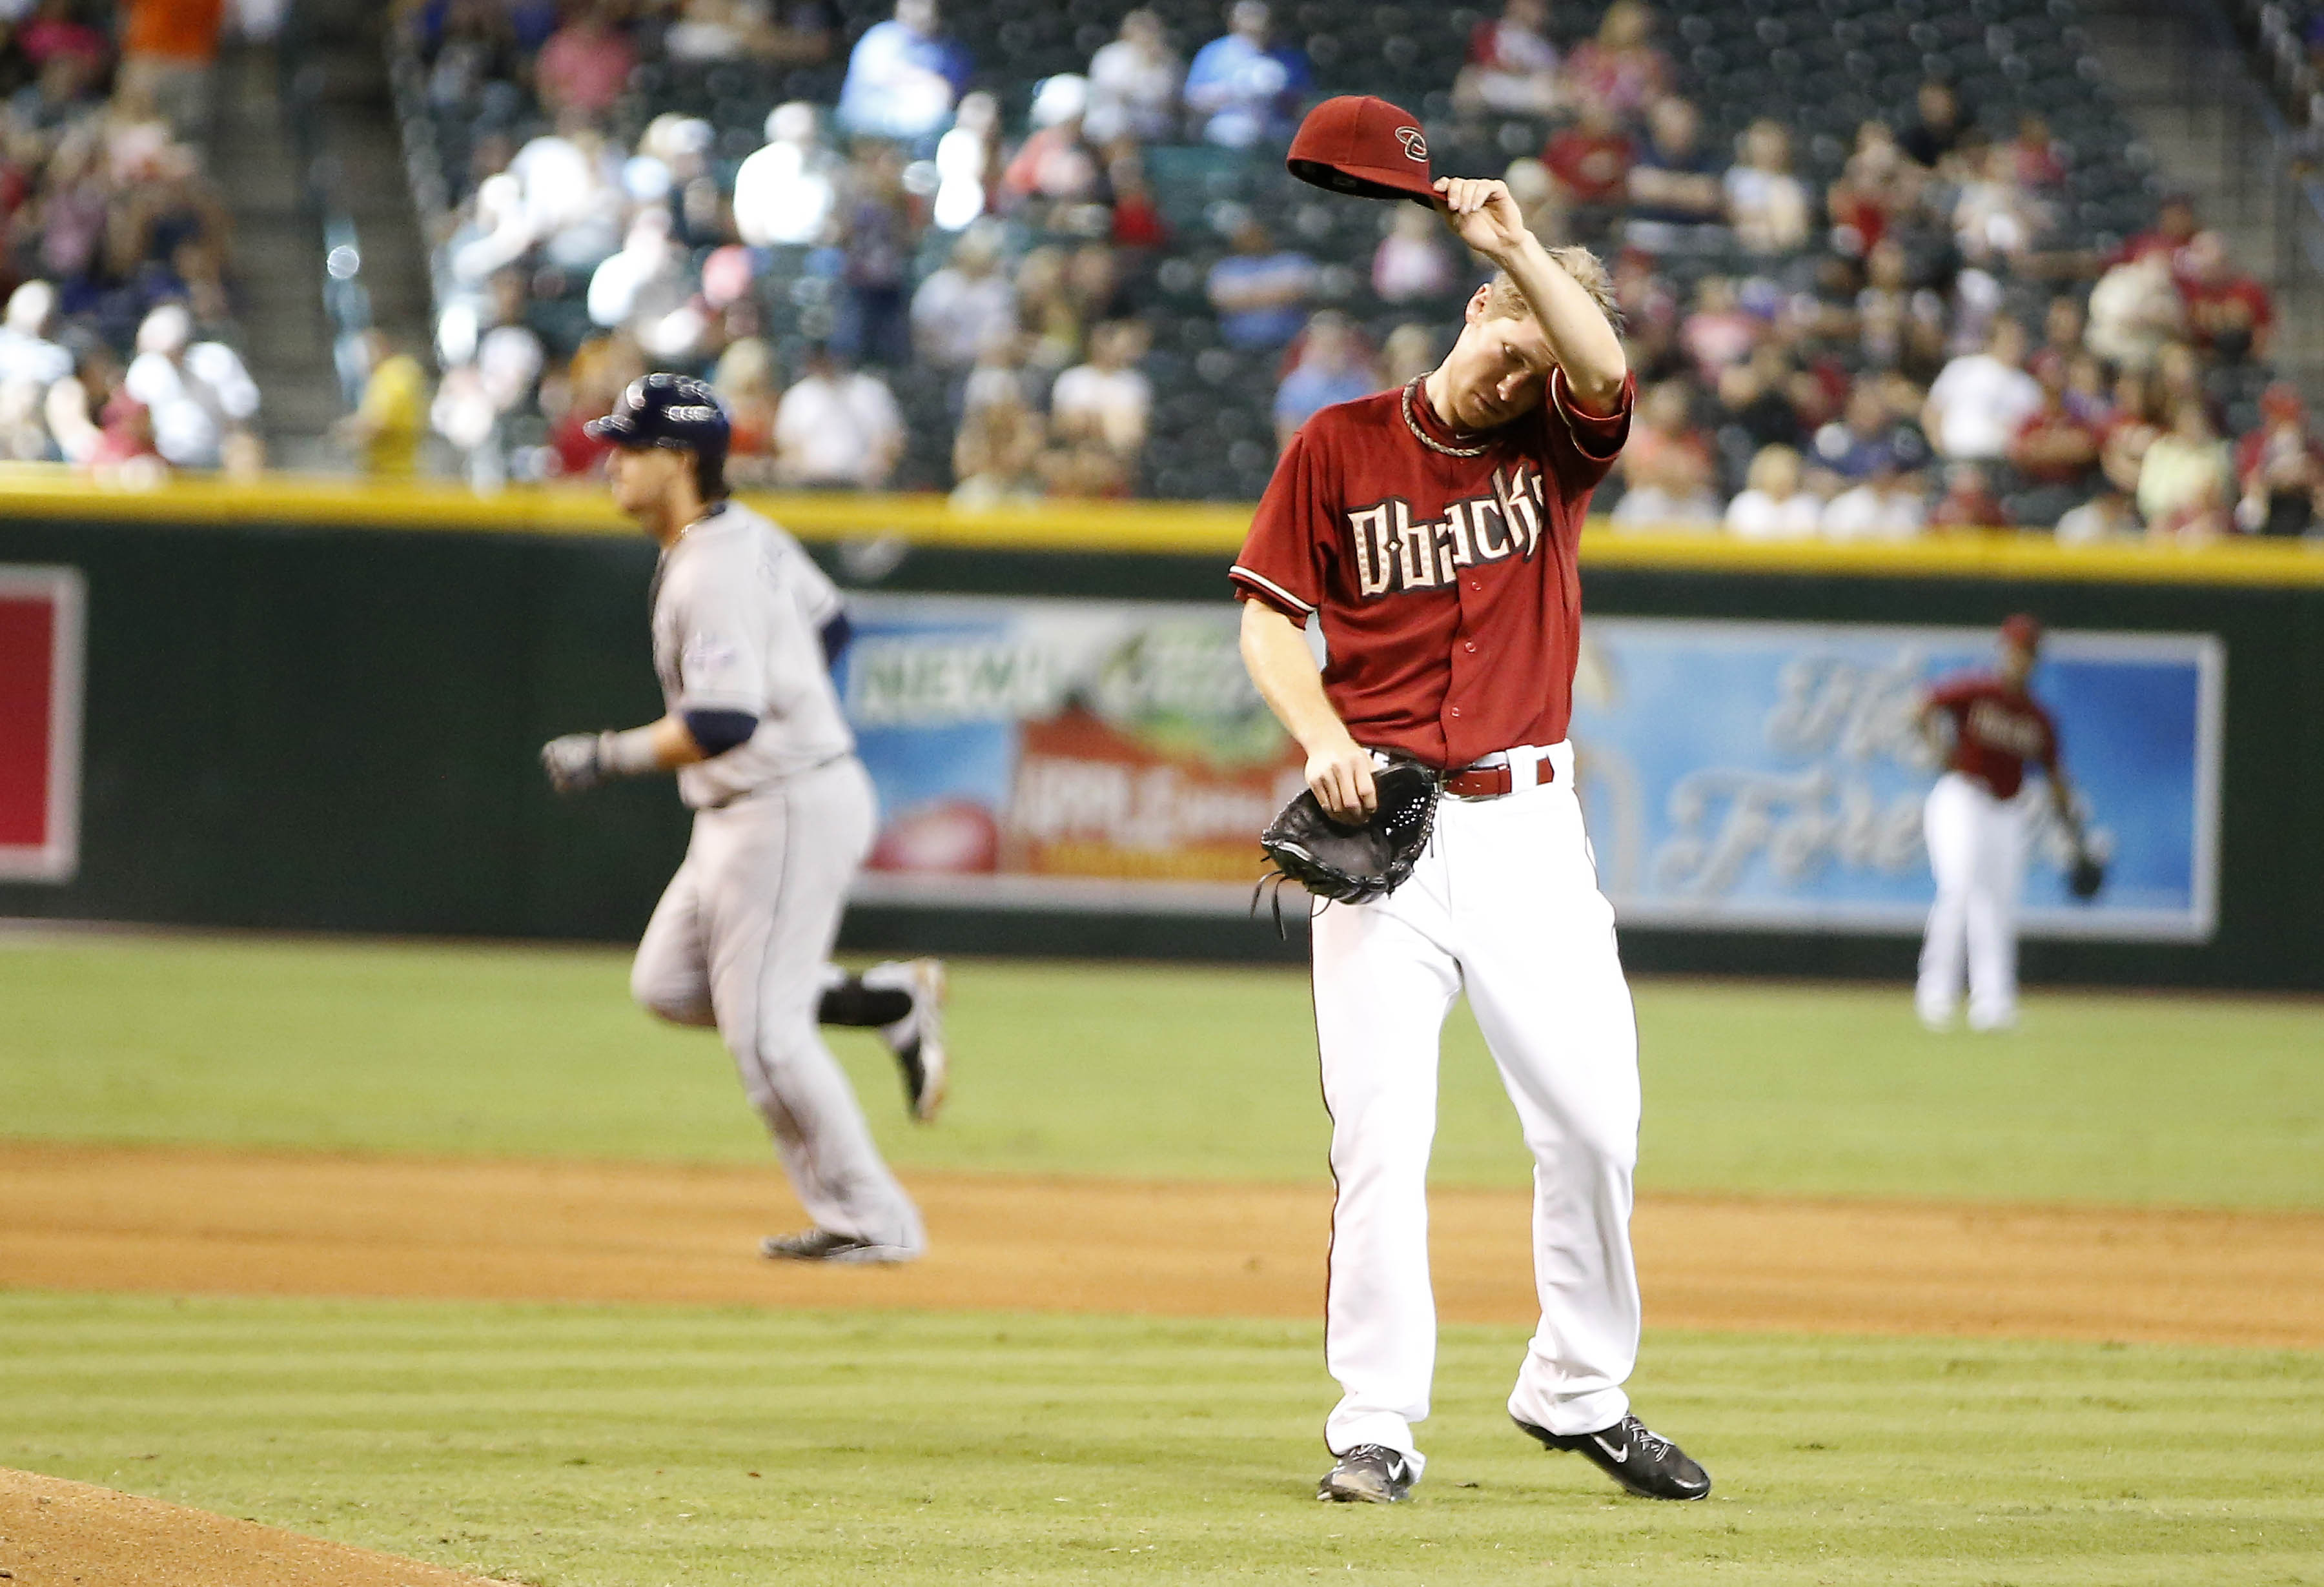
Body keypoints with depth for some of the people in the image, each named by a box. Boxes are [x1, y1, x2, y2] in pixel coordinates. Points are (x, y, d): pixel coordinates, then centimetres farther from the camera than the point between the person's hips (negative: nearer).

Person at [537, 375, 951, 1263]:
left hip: (793, 808, -10)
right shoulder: (748, 534, 9)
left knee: (762, 1029, -6)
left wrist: (609, 757, -25)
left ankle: (873, 1223, 2)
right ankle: (890, 1001, 16)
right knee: (668, 985, 13)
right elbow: (826, 621, 23)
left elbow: (725, 722, -32)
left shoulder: (715, 573, -23)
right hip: (742, 813, 10)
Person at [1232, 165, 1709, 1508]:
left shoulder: (1554, 448, 5)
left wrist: (1516, 240, -23)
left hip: (1525, 823, 2)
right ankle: (1378, 1426, -2)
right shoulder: (1338, 449, 3)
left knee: (1596, 1119, 0)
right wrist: (1323, 736, -12)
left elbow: (1605, 365, -16)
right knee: (1382, 1129, -7)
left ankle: (1580, 1392, 17)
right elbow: (1271, 616, 4)